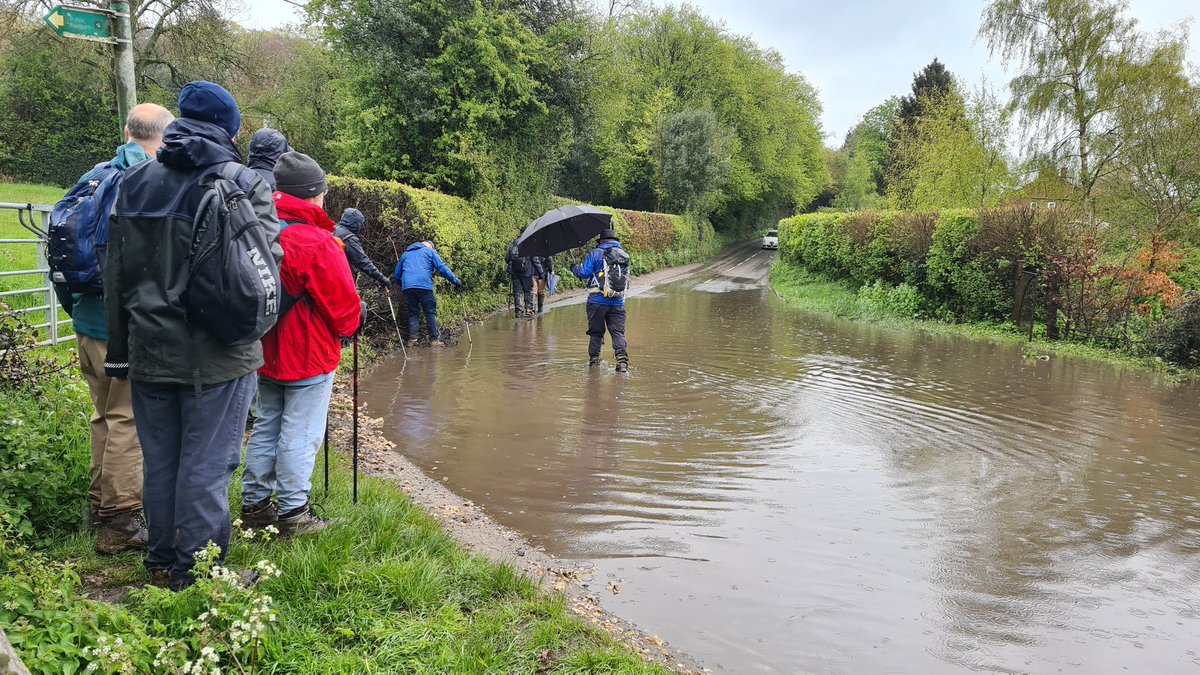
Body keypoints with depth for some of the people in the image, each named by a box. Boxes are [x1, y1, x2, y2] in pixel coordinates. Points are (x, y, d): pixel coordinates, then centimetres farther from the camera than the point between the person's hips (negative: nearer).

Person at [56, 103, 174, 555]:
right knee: (128, 420, 0)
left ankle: (100, 508, 30)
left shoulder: (92, 179, 9)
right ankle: (120, 521, 6)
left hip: (88, 322, 7)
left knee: (105, 415, 18)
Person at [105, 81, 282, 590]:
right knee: (206, 467, 3)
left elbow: (116, 273, 10)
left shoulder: (135, 181, 8)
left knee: (159, 462, 16)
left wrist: (120, 348, 16)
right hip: (218, 356, -5)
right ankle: (196, 575, 12)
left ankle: (162, 563, 29)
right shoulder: (244, 184, -8)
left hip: (150, 350, 5)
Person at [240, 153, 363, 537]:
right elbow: (344, 305, -16)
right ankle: (293, 515, 10)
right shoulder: (318, 243, -21)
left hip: (265, 355, 7)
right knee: (300, 435, 2)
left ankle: (254, 505, 26)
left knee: (266, 426, 17)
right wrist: (350, 325, 6)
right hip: (309, 357, -7)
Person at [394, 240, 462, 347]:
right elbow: (442, 268, 5)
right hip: (424, 285, -4)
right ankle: (434, 339, -3)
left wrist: (402, 284, 45)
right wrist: (456, 281, 6)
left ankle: (412, 339, -1)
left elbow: (396, 275, 28)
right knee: (430, 313, 1)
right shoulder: (430, 251, 16)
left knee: (413, 313, 9)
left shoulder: (405, 254, 28)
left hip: (407, 286, 4)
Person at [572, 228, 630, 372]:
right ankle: (622, 359, -16)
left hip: (597, 300, -2)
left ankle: (594, 360, 15)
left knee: (596, 332, 8)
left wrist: (574, 268, 13)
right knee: (618, 331, 0)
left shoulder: (595, 253, -3)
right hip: (618, 301, 3)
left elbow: (584, 273, -7)